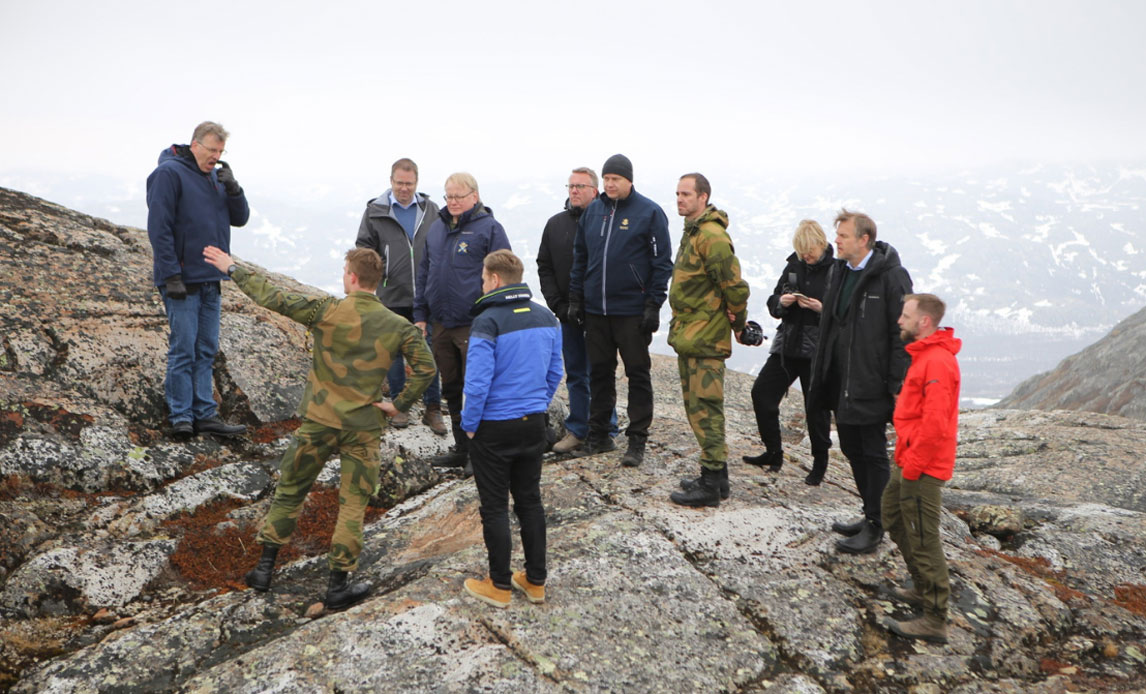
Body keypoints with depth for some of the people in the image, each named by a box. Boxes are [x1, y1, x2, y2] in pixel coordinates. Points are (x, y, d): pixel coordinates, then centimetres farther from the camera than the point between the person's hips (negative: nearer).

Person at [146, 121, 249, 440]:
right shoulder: (169, 173, -8)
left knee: (206, 350, 9)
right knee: (183, 349, -4)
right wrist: (171, 276, -17)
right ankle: (181, 416, 3)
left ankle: (205, 414, 14)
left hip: (210, 280, 7)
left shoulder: (215, 176, 15)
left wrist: (233, 189, -8)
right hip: (182, 280, -7)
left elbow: (240, 219, 11)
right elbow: (159, 228, -13)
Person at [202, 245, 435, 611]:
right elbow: (426, 368, -9)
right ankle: (338, 584, 14)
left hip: (319, 421, 0)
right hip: (363, 427, 0)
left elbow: (273, 297, -7)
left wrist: (233, 269, 5)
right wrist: (399, 404, 0)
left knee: (290, 490, 17)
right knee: (353, 503, 9)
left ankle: (265, 567, 24)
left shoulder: (326, 311, -11)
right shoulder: (398, 327, -6)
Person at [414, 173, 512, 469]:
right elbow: (424, 273, 19)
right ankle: (461, 448, 27)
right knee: (451, 389, 15)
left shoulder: (489, 228, -6)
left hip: (473, 325, -7)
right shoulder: (437, 228, 14)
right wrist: (420, 315, 14)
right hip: (440, 324, 7)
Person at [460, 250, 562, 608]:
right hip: (534, 424, 6)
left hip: (494, 429, -6)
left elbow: (478, 383, -22)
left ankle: (500, 585, 17)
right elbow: (555, 373, 8)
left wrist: (469, 424, -8)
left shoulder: (488, 323, -19)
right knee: (530, 500, 16)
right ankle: (536, 581, 25)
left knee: (495, 507, 7)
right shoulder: (547, 318, 2)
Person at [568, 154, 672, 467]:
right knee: (599, 371, 12)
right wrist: (575, 298, 10)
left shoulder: (649, 212, -5)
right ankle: (598, 435, 22)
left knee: (638, 374, 3)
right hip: (595, 310, 5)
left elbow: (661, 262, -6)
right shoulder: (592, 211, 9)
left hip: (632, 310, -4)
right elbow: (580, 257, 14)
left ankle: (637, 441, 10)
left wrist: (654, 305, -11)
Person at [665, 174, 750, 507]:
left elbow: (735, 286, -20)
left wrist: (739, 323, -8)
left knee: (705, 408, -6)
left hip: (705, 339, -11)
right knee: (698, 407, 15)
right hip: (688, 335, 11)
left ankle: (711, 485, 2)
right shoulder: (693, 232, 16)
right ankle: (717, 476, 25)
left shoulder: (712, 236, -18)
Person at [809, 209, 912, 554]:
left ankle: (874, 528, 15)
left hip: (871, 383, -8)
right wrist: (822, 375, 14)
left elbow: (902, 334, -15)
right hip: (841, 382, 8)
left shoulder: (891, 277, -14)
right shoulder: (840, 271, 10)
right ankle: (871, 515, 32)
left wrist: (896, 385, -17)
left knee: (873, 454, 3)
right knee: (852, 449, 16)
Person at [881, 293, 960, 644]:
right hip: (909, 463, 11)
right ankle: (922, 588, 34)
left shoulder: (938, 361, -20)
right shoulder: (924, 355, 14)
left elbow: (936, 422, -25)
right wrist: (905, 456, 18)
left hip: (923, 468, -11)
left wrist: (913, 465, -21)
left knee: (923, 538, -5)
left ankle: (935, 619, 3)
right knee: (893, 514, 21)